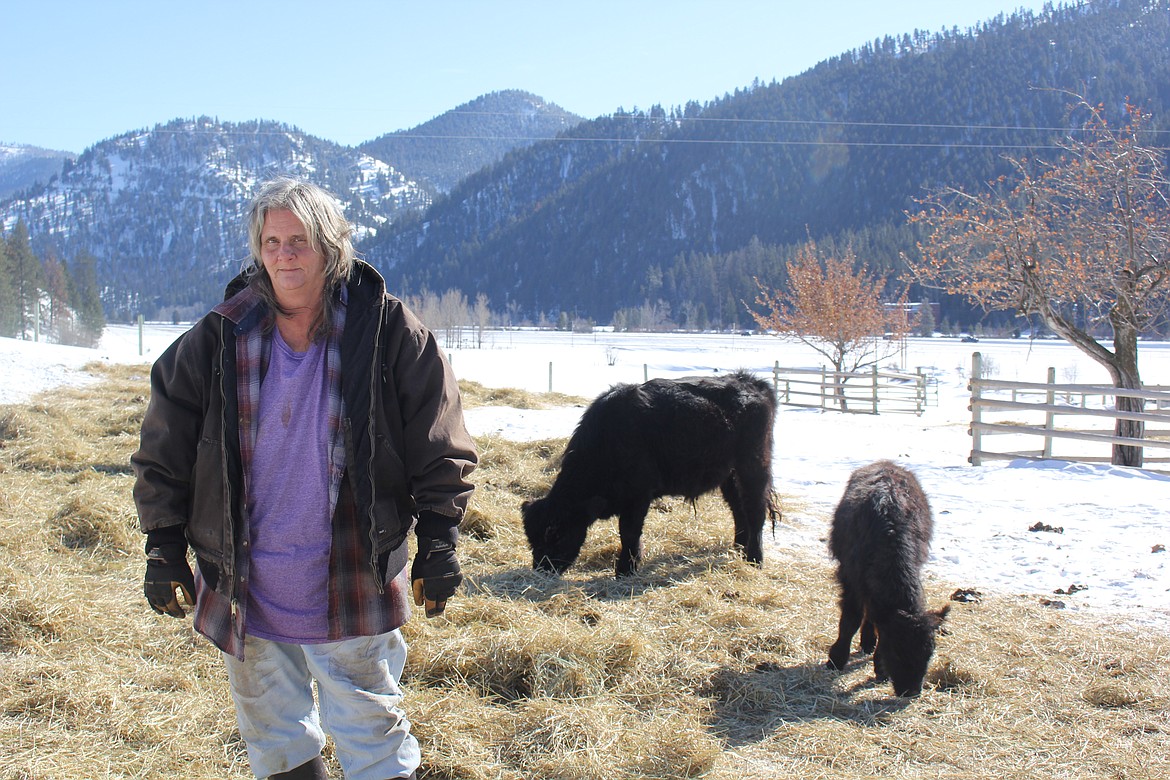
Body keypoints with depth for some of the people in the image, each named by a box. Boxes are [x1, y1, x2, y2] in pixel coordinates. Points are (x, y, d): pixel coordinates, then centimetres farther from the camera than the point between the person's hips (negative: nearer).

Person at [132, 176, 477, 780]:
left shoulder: (388, 332, -6)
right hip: (246, 589, 3)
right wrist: (163, 546, 3)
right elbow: (164, 451, 6)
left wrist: (438, 540, -4)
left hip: (353, 588, -3)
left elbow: (439, 447, -2)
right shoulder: (217, 340, -1)